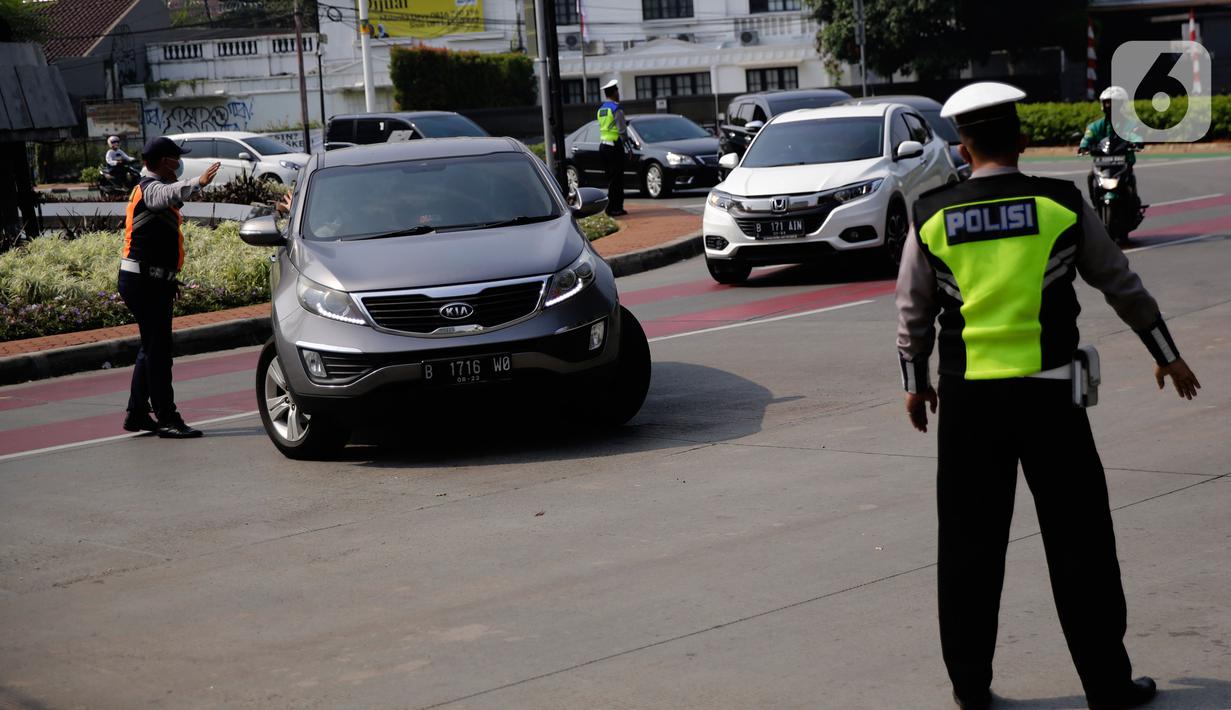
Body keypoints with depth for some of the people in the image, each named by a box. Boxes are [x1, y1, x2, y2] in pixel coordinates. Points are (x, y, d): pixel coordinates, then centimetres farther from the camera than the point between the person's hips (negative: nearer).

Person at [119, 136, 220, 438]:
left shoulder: (151, 188, 21)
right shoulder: (150, 188, -14)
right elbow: (171, 193, -39)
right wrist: (198, 183, -57)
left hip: (149, 281, 11)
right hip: (144, 281, -11)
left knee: (152, 347, 16)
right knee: (158, 349, -10)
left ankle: (137, 414, 23)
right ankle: (166, 419, -9)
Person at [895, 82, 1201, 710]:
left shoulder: (931, 217, 0)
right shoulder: (1062, 206, -3)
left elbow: (913, 313, 8)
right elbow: (1121, 285, 7)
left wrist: (915, 382, 23)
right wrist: (1167, 355, 20)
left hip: (968, 400, 1)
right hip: (1049, 395, -1)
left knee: (970, 544, 10)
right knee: (1079, 541, 7)